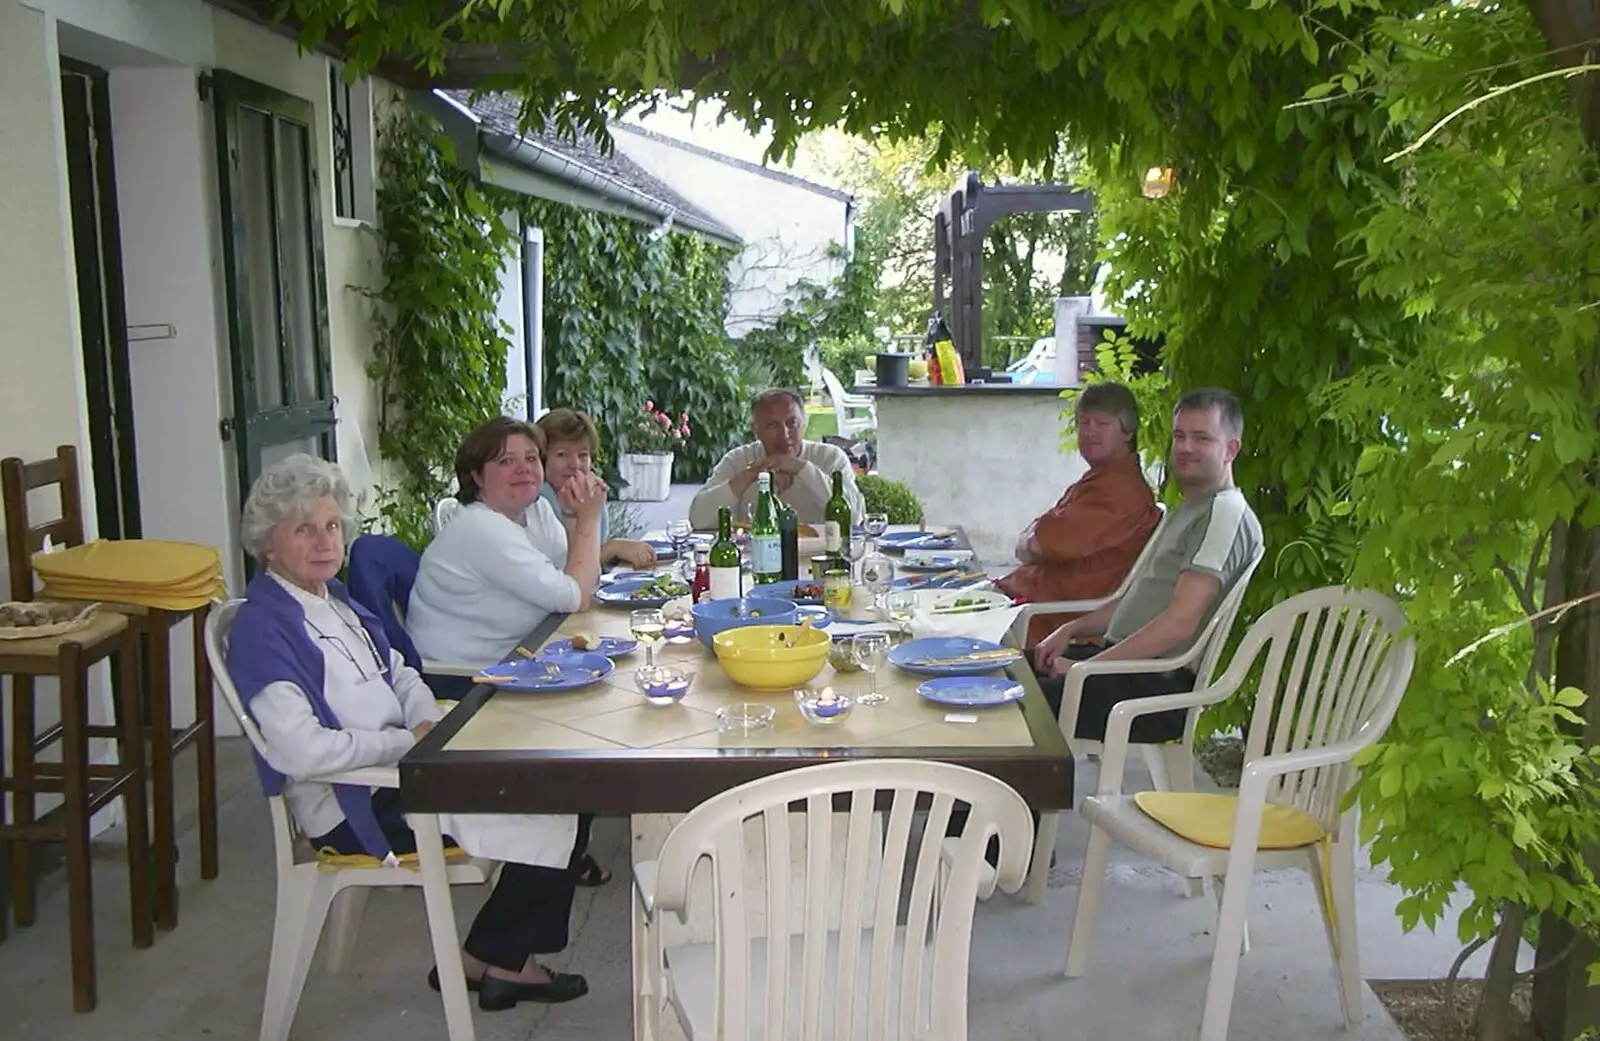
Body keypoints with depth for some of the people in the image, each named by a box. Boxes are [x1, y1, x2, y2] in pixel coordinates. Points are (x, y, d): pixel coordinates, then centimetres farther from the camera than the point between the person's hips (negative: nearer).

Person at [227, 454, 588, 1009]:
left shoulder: (336, 599, 13)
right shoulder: (261, 626, -15)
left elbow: (398, 673, 20)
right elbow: (300, 750, -25)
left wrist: (430, 722, -2)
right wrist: (409, 741, -17)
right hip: (356, 804, -9)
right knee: (549, 822, -13)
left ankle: (504, 958, 10)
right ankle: (489, 960, 11)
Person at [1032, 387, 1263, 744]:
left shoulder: (1226, 512, -11)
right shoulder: (1191, 509, 22)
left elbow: (1180, 623, -20)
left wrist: (1085, 667, -18)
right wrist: (1072, 630, 11)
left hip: (1161, 687, -10)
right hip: (1129, 662, 10)